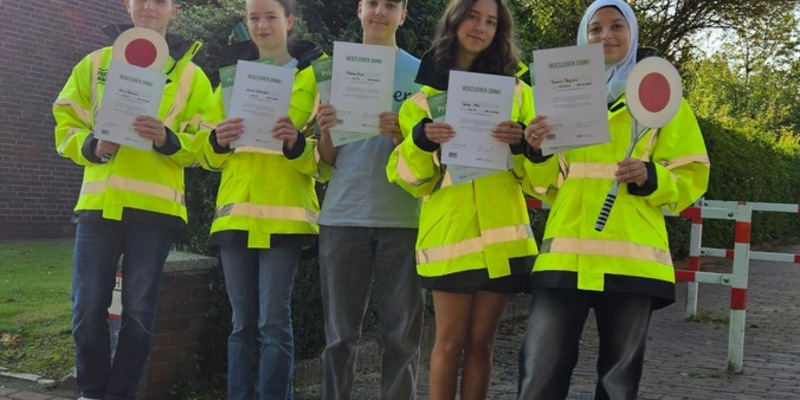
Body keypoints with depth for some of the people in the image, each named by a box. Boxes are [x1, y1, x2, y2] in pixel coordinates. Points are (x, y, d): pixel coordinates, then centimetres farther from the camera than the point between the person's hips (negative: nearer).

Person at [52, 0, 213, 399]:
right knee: (88, 307, 2)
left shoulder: (190, 74, 8)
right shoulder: (95, 63, 13)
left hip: (154, 207, -1)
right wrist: (91, 145, -10)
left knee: (138, 310, 1)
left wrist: (169, 139, -19)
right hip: (98, 203, 2)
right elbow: (66, 125, 11)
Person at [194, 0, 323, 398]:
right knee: (242, 324, 8)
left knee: (274, 323, -7)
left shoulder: (312, 76, 3)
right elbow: (208, 156, 12)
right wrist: (218, 140, -10)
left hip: (284, 215, -4)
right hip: (236, 213, 4)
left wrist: (296, 143, -23)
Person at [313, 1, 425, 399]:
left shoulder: (420, 72, 4)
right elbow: (327, 162, 12)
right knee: (340, 332, 5)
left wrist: (402, 135, -17)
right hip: (342, 215, 1)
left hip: (402, 217, -1)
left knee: (402, 332, 3)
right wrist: (325, 132, -10)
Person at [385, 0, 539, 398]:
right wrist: (420, 141, -15)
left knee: (480, 341, 6)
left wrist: (524, 143, -14)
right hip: (450, 230, -1)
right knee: (450, 340, -1)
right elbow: (412, 179, 4)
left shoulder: (515, 89, 11)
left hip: (501, 233, 1)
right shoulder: (425, 93, 9)